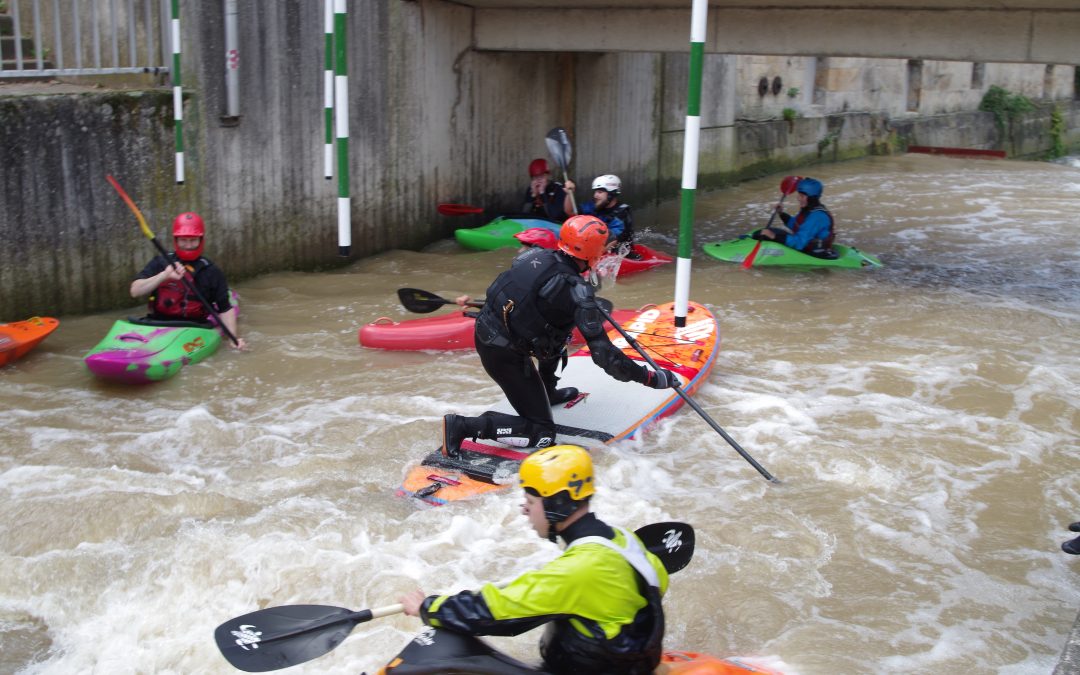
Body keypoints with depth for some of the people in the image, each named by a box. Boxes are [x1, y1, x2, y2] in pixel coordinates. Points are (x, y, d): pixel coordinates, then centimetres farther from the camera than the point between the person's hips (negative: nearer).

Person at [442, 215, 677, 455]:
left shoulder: (537, 254, -1)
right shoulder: (577, 292, -20)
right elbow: (604, 354, -20)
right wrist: (650, 377, -12)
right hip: (504, 354, -8)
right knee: (541, 434, 0)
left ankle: (546, 392, 39)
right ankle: (463, 426, -8)